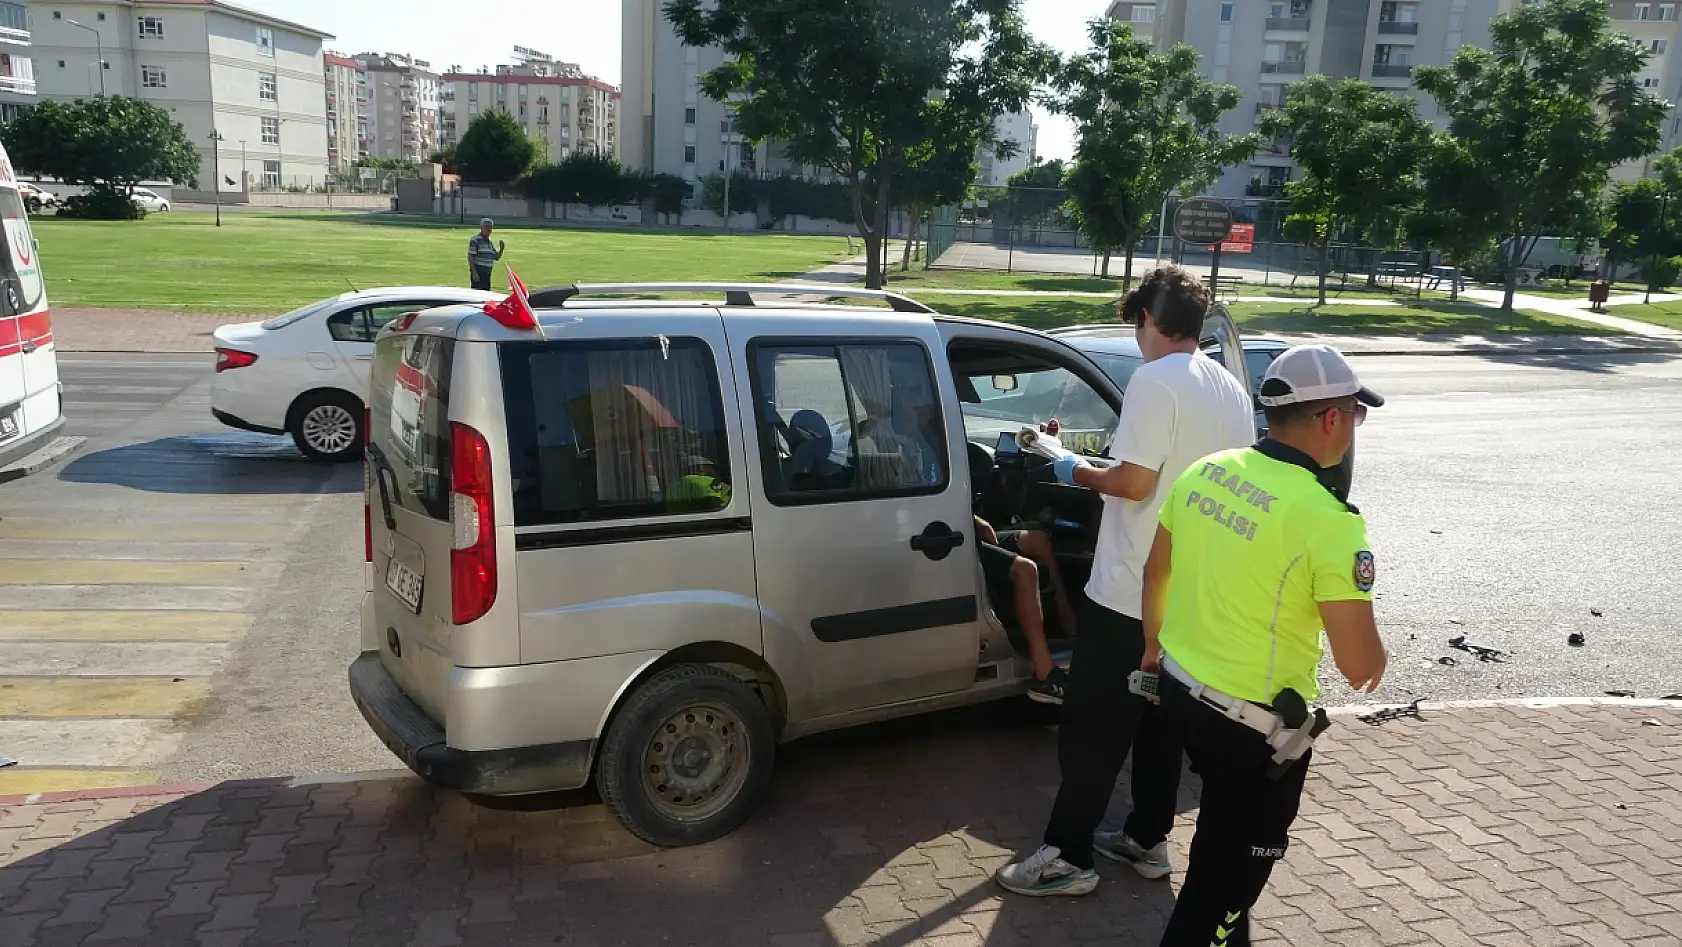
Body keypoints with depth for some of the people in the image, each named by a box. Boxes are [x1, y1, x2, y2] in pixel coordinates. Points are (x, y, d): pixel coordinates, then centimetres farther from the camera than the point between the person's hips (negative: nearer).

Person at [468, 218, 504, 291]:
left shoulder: (489, 242, 18)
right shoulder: (475, 240, -7)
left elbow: (496, 257, 23)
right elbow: (470, 257, -12)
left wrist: (501, 249, 3)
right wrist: (474, 273, -19)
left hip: (487, 274, 8)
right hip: (478, 273, -8)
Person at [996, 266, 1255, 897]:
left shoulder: (1155, 381, -17)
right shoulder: (1233, 390, 8)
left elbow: (1134, 483, -23)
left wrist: (1077, 472, -5)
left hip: (1131, 592, -8)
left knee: (1092, 727, 1)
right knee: (1161, 720, 19)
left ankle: (1069, 858, 7)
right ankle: (1148, 840, 29)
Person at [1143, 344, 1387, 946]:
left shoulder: (1204, 472, -3)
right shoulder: (1328, 519, -23)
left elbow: (1155, 570, 11)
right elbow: (1358, 666, -21)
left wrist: (1153, 641, 28)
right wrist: (1375, 657, 3)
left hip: (1180, 690, 8)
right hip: (1255, 723, -7)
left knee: (1222, 837, 30)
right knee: (1229, 870, 12)